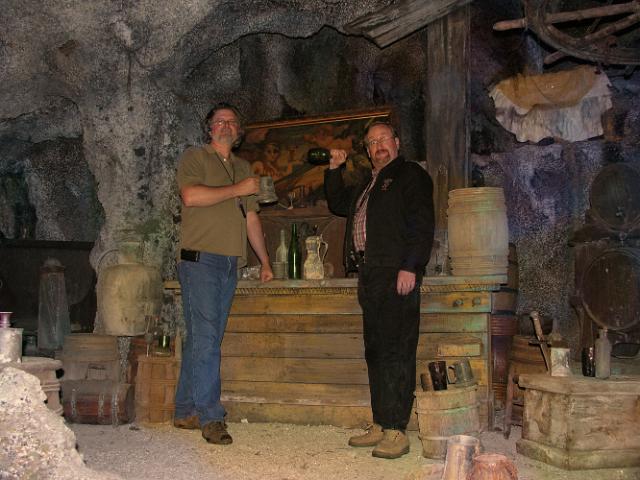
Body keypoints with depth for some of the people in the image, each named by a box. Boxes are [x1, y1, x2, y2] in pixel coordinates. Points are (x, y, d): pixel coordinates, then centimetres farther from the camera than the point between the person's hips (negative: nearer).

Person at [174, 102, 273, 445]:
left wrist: (265, 262, 22)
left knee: (204, 339, 7)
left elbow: (251, 217, 25)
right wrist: (237, 190, -9)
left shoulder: (243, 168, 23)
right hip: (200, 259, -6)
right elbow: (190, 196, -16)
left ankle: (186, 412, 13)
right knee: (205, 338, -10)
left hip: (229, 263, 6)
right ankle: (210, 416, -8)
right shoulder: (194, 157, 4)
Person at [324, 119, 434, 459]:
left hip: (397, 276, -9)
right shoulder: (368, 185, 27)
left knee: (395, 352, -10)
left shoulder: (411, 175, 1)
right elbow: (338, 204, 39)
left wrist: (410, 267, -20)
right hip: (370, 277, 9)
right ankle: (380, 425, 15)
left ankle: (396, 431, -7)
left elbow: (421, 224, -10)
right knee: (375, 352, 9)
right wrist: (334, 170, 25)